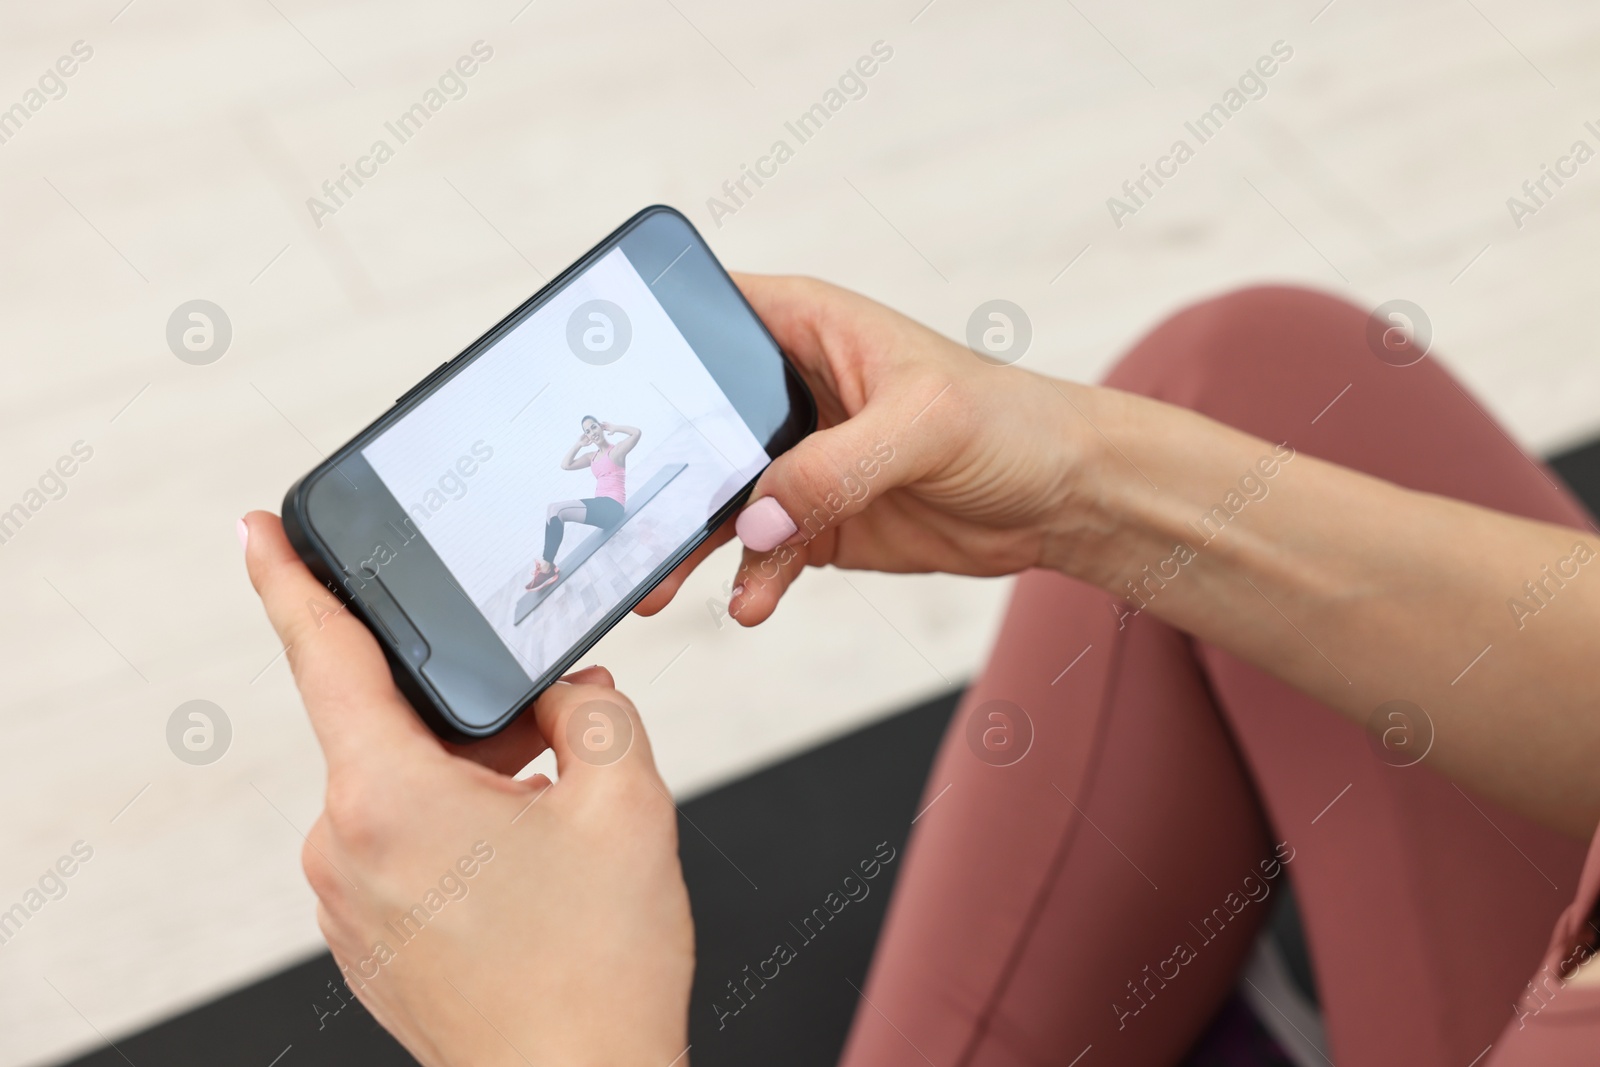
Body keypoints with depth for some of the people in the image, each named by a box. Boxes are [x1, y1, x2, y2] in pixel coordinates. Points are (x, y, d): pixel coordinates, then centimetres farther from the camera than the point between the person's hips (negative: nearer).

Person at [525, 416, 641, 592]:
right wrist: (578, 444, 15)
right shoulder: (592, 457, 22)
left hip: (611, 507, -8)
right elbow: (565, 465, 19)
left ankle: (547, 567, -23)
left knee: (556, 509, -21)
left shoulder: (617, 450, 2)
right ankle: (547, 566, -24)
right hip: (599, 506, 8)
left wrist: (614, 429, -2)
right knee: (554, 510, -11)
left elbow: (636, 432, -15)